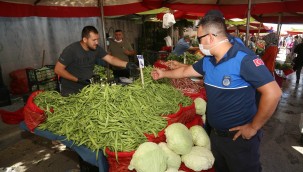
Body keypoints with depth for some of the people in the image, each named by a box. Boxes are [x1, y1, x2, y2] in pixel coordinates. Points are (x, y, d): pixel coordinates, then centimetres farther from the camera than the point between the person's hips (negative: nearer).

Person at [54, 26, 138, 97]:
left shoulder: (96, 48, -7)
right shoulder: (71, 50, -22)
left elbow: (111, 59, -6)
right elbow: (58, 69, -18)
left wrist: (126, 64, -22)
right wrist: (78, 80, -21)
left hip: (87, 87, 5)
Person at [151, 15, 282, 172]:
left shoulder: (243, 59, -24)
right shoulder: (207, 61, 0)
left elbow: (273, 92, -27)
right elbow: (186, 71, 16)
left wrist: (253, 127, -20)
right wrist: (163, 74, 24)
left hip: (240, 137, -7)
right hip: (215, 133, 7)